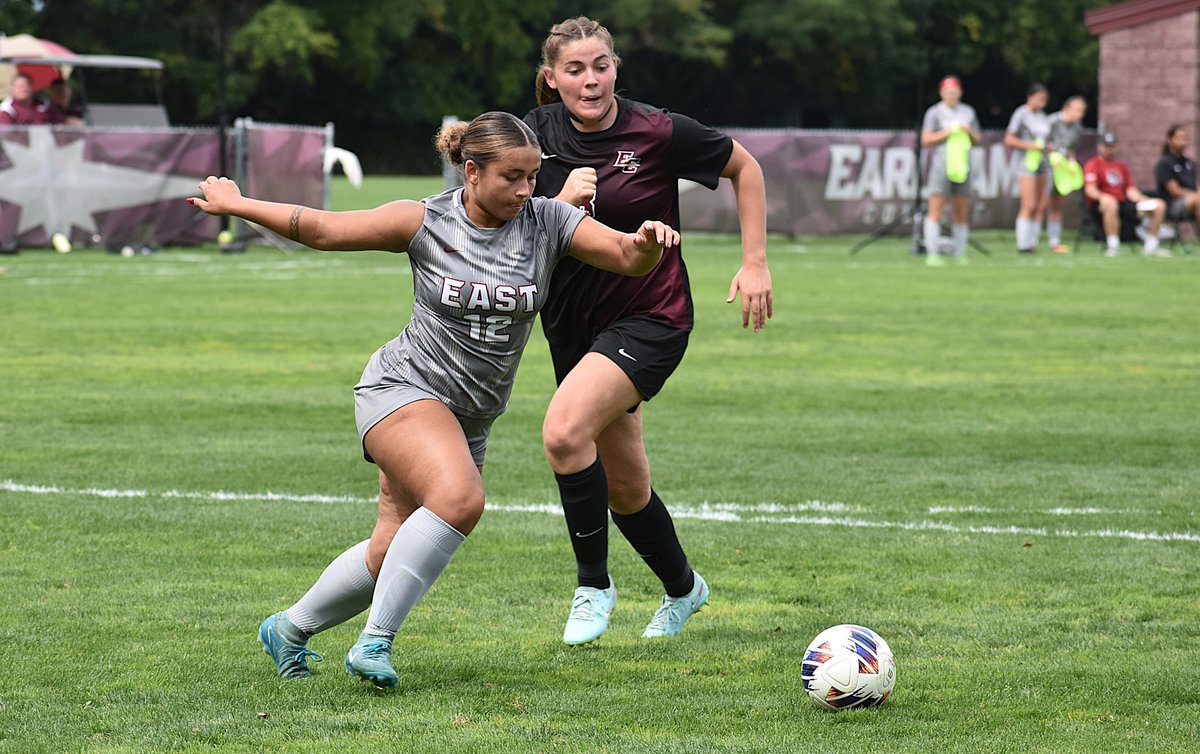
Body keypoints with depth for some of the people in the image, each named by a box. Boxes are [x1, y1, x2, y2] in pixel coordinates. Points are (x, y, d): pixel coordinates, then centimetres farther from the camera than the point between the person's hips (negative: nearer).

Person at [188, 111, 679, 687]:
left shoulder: (548, 223, -3)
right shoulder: (426, 222, -9)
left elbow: (626, 256, -13)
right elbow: (322, 230, 1)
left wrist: (648, 243, -36)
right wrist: (234, 205, 5)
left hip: (470, 417, 5)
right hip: (403, 387, -5)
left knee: (392, 555, 5)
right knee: (459, 497, -32)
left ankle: (289, 629, 30)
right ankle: (375, 641, -25)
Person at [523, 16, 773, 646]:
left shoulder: (657, 132, -13)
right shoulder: (539, 134, -2)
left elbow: (744, 167, 2)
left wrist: (755, 262, -2)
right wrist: (563, 203, -20)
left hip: (650, 318, -5)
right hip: (573, 324, 5)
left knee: (564, 430, -28)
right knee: (624, 487, 15)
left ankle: (593, 585, -11)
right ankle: (682, 587, 42)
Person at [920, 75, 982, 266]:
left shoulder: (968, 112, 15)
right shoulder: (934, 113, 3)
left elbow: (977, 140, 18)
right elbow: (926, 140, -3)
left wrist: (969, 131, -3)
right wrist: (947, 132, -13)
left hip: (962, 165, 4)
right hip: (941, 165, -4)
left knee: (961, 213, 3)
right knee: (936, 211, -9)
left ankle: (960, 254, 7)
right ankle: (932, 254, -10)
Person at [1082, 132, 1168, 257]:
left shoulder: (1122, 166, 24)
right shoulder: (1093, 165, 3)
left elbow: (1130, 190, 17)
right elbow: (1090, 189, -11)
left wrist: (1145, 200, -2)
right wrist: (1102, 196, -33)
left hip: (1123, 204, 7)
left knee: (1160, 205, -2)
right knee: (1110, 202, -44)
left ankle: (1150, 247, 0)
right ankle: (1113, 247, -38)